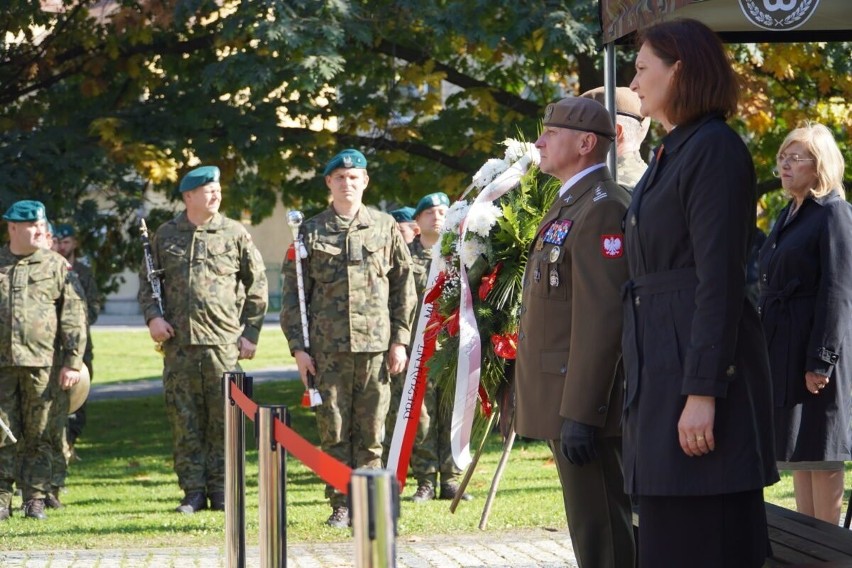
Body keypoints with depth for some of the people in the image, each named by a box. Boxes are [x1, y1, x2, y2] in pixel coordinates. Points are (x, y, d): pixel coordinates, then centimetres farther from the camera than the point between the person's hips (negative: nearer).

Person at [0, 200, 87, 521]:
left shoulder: (56, 266, 6)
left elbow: (74, 317, 4)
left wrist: (73, 362, -3)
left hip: (41, 364, -1)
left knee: (39, 437, 3)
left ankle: (35, 501, 8)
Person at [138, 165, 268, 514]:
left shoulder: (235, 234, 6)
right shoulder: (165, 236, 10)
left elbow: (257, 286, 9)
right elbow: (147, 280, 17)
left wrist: (250, 334, 4)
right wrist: (152, 315, -1)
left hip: (223, 342, -1)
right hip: (178, 344, 1)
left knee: (223, 420, 0)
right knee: (184, 421, 2)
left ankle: (221, 491, 7)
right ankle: (193, 492, 8)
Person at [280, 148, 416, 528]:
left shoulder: (385, 227, 9)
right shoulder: (310, 232, 7)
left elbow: (404, 287, 11)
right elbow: (292, 293, 7)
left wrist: (400, 340, 3)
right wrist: (298, 347, -1)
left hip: (375, 346, 0)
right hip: (327, 349, 0)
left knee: (371, 431, 2)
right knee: (333, 429, 1)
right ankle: (341, 505, 8)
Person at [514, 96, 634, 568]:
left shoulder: (602, 210, -15)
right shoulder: (571, 205, 18)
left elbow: (602, 319, -22)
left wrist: (580, 414, -25)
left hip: (586, 404, -10)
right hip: (566, 401, 10)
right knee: (591, 528, 14)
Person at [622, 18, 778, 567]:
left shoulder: (714, 150, -12)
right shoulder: (672, 152, 18)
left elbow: (721, 279, -19)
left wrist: (702, 392, -23)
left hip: (702, 356, -10)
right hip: (662, 366, 10)